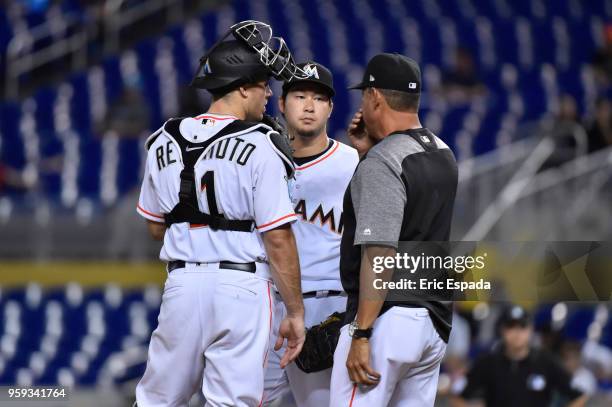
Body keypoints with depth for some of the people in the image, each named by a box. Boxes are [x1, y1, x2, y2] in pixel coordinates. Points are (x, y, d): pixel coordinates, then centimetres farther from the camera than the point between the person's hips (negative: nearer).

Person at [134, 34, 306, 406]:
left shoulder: (164, 142, 8)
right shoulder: (260, 147, -8)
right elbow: (278, 239, -11)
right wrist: (295, 313, -5)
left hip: (182, 281, 5)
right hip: (241, 288, -4)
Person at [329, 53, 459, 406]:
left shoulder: (382, 161, -15)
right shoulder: (443, 154, 12)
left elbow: (380, 254, -22)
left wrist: (361, 335, -22)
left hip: (388, 320, -9)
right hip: (435, 321, 9)